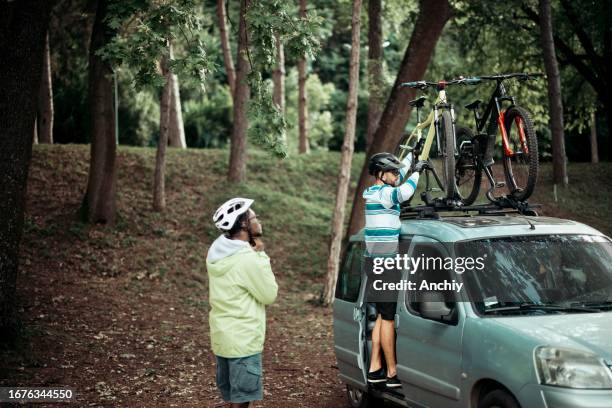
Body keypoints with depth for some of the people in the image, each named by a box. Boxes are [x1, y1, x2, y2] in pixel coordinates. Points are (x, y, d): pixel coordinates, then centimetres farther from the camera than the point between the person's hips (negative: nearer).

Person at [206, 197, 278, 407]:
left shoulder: (218, 254, 6)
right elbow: (269, 294, -11)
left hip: (222, 337, 9)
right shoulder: (247, 258, -21)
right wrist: (261, 255, -8)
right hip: (243, 340, -9)